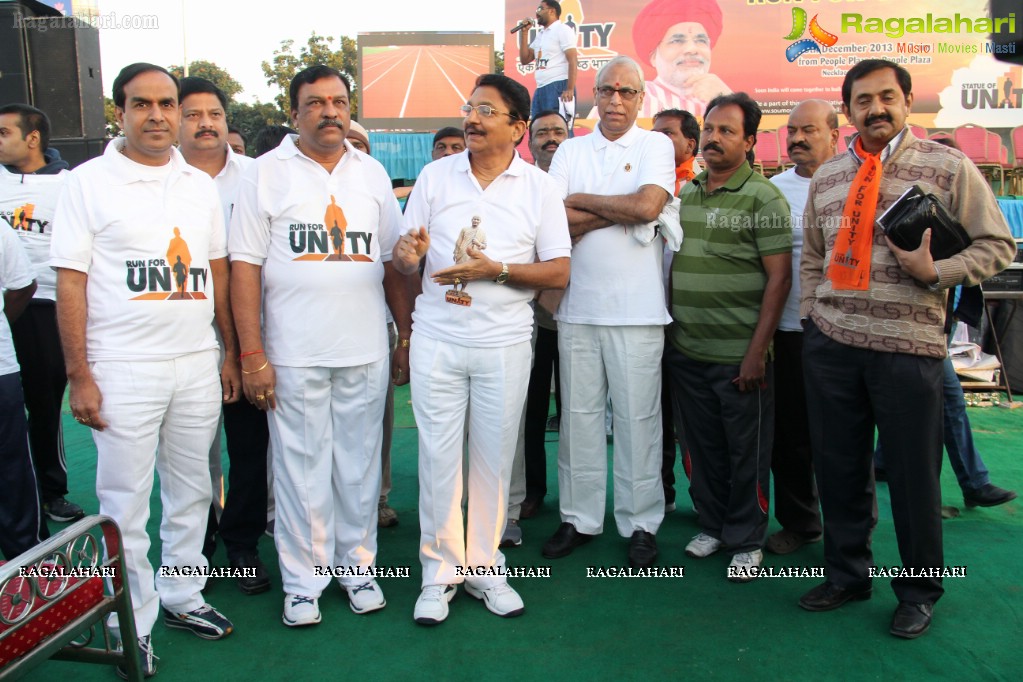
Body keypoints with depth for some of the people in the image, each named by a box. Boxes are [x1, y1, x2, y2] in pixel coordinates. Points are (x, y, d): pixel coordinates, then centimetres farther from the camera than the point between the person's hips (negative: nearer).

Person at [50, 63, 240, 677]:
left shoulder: (201, 184, 10)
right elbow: (70, 281, -5)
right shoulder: (90, 182, -2)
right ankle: (132, 624, 21)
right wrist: (80, 376, -9)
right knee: (125, 504, 4)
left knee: (192, 490, 14)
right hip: (124, 371, -4)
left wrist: (231, 353, 11)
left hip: (198, 364, 4)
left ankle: (181, 595, 32)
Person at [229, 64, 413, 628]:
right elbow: (245, 265, -2)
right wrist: (252, 354, -8)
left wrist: (407, 336, 8)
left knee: (360, 463, 10)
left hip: (366, 350, 3)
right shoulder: (266, 173, 2)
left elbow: (394, 261, 13)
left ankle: (357, 565, 26)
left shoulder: (372, 174, 12)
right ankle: (302, 580, 20)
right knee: (301, 467, 5)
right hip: (293, 353, -2)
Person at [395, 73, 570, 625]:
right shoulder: (434, 176, 6)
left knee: (494, 456, 8)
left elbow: (559, 272, -1)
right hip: (437, 338, 1)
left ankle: (483, 565, 25)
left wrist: (496, 270, -15)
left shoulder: (538, 187, 2)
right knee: (438, 455, 3)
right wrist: (408, 255, -16)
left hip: (505, 343, 0)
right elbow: (402, 260, 8)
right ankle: (439, 572, 19)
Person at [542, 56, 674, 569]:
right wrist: (621, 210, -8)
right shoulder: (570, 150, 12)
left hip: (636, 309, -2)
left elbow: (648, 205, -14)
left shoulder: (656, 146, 5)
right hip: (577, 305, 3)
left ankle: (640, 523, 17)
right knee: (578, 413, 8)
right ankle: (579, 518, 21)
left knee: (637, 417, 3)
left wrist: (582, 201, -4)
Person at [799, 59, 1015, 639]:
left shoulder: (949, 168, 0)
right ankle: (847, 574, 29)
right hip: (830, 344, 4)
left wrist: (934, 271, -14)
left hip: (908, 348, -3)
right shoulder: (826, 178, 12)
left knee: (913, 473, 5)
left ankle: (920, 591, 25)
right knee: (839, 466, 10)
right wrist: (813, 319, 12)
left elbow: (998, 244, 2)